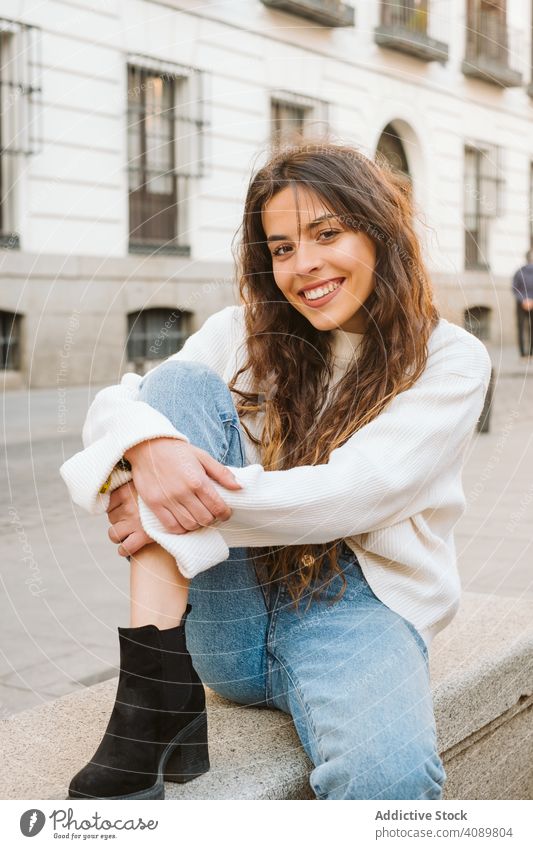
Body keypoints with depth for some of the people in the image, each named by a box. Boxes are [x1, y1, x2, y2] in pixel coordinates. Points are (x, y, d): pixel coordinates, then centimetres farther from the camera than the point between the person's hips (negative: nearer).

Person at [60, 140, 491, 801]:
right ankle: (157, 695, -25)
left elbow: (363, 488, -15)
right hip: (231, 612, 4)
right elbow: (112, 402, -2)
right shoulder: (243, 334, 7)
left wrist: (178, 510, -22)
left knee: (389, 775, -38)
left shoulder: (450, 360, -1)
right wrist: (149, 443, -28)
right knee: (183, 382, -16)